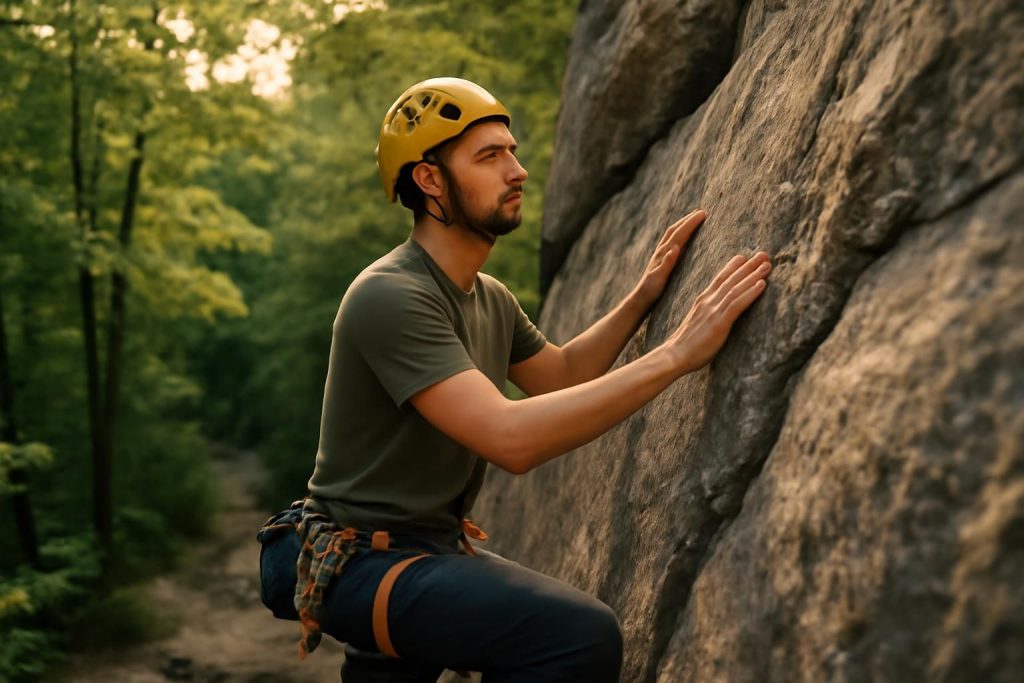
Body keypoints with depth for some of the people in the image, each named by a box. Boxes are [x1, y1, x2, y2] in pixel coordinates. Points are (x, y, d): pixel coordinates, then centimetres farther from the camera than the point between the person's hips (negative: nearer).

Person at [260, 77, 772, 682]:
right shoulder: (390, 297, -23)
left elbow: (560, 374, 23)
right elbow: (511, 438, -33)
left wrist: (645, 295, 8)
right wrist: (677, 354, -33)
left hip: (437, 545, 10)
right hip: (363, 561, -10)